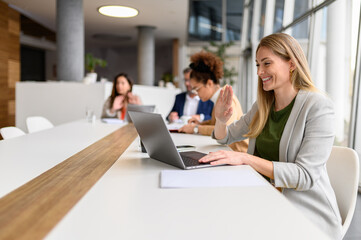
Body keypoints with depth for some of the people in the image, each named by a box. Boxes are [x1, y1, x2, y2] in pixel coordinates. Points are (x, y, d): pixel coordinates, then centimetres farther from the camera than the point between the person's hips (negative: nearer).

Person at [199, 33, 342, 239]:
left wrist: (245, 158, -27)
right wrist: (221, 120, -6)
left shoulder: (319, 107, -13)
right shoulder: (263, 106, 7)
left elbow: (305, 175, -20)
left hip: (306, 212, -6)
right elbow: (225, 137, 17)